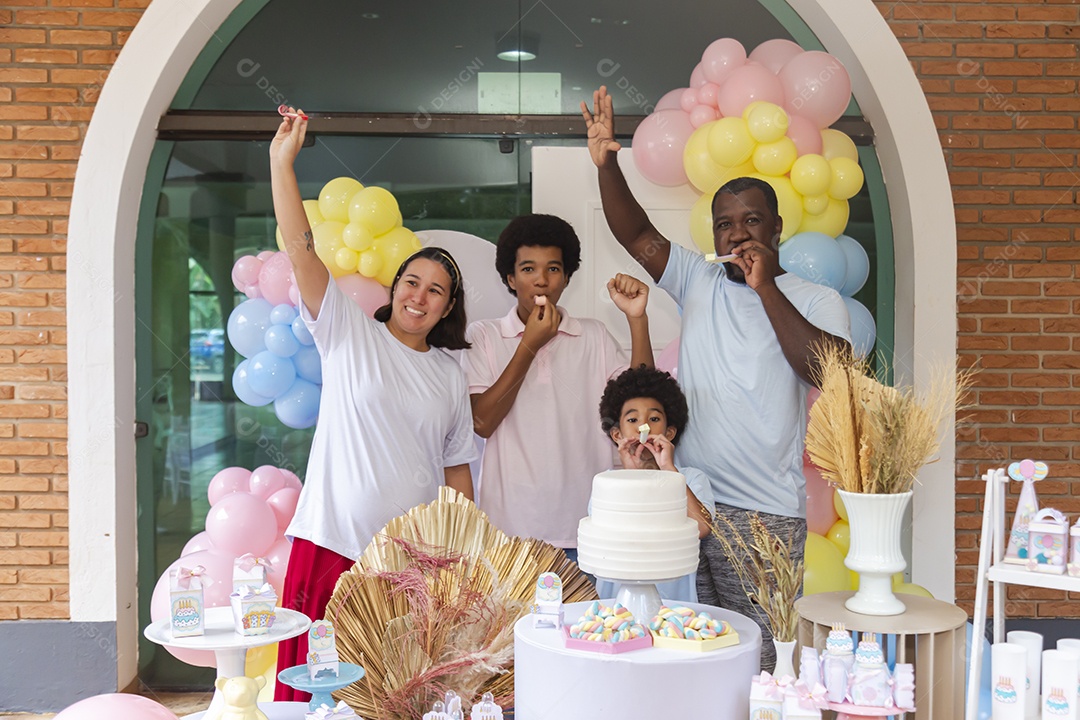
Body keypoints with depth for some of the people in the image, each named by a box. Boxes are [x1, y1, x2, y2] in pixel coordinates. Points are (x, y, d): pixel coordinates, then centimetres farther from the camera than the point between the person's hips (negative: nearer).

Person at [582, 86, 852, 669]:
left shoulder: (816, 301, 2)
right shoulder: (698, 281, 11)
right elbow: (636, 235, 3)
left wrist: (766, 288, -15)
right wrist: (606, 165, -11)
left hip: (765, 516, -3)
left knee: (759, 659, 1)